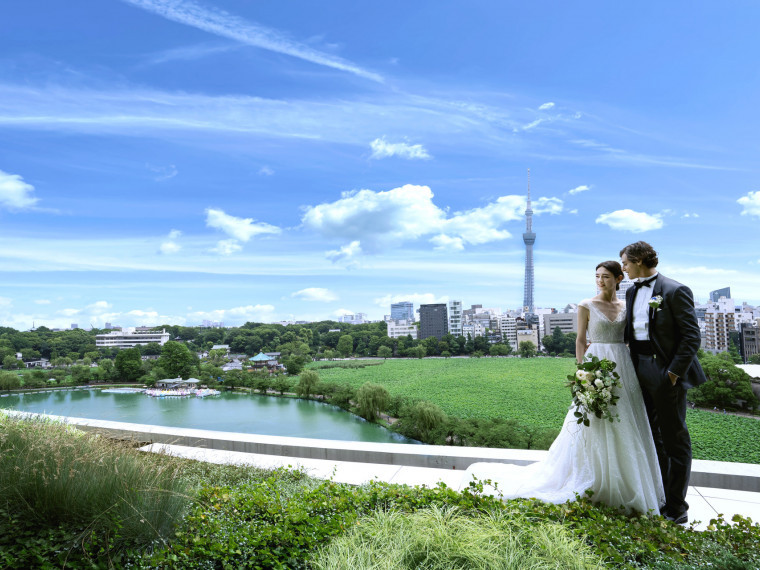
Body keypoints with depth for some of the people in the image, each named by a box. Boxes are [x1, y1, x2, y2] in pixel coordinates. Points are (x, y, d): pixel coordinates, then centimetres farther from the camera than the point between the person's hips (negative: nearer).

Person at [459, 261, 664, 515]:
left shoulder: (626, 306, 11)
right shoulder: (586, 306, -1)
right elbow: (580, 341, -3)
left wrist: (634, 372, 7)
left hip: (623, 370, 5)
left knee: (624, 428, 8)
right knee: (595, 427, -2)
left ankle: (623, 488, 22)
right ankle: (594, 487, 11)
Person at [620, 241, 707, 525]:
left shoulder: (675, 291, -11)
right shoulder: (631, 292, 11)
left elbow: (692, 336, -13)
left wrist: (674, 372, -17)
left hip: (665, 375, -7)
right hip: (641, 372, 8)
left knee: (674, 440, 4)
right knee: (651, 437, 17)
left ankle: (676, 507, 15)